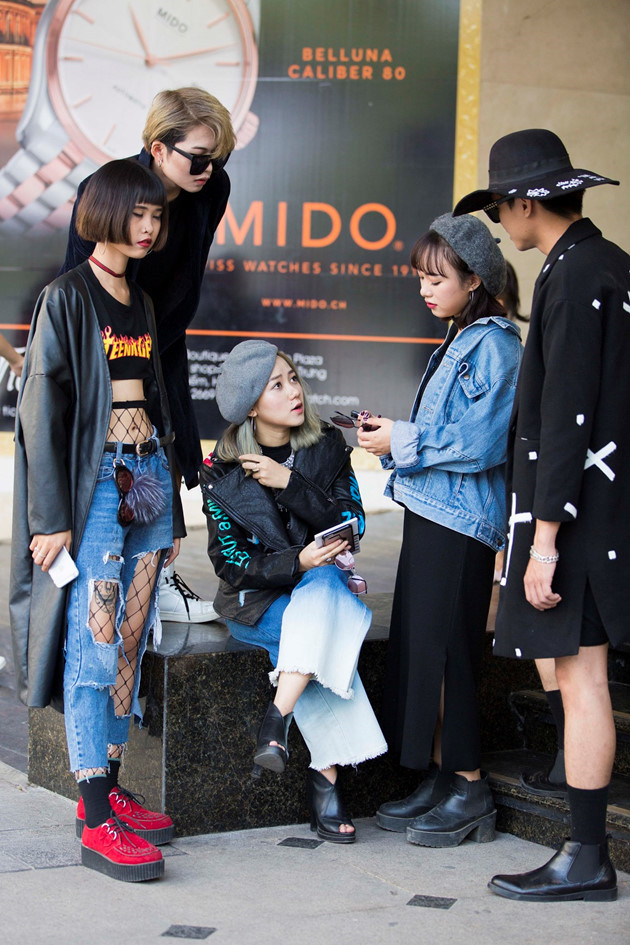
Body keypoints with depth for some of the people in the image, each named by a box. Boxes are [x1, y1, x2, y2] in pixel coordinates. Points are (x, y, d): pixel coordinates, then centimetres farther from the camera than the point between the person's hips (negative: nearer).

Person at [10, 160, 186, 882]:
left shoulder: (141, 303, 17)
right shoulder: (67, 296, -6)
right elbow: (41, 407, -11)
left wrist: (169, 510, 19)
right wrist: (51, 517, -16)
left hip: (148, 479, 8)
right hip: (94, 485, -7)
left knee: (130, 642, 8)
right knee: (94, 647, -9)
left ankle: (108, 789, 17)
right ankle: (96, 823, -9)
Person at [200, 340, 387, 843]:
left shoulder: (328, 447, 1)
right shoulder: (222, 471, -5)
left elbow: (350, 523, -6)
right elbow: (231, 561, -8)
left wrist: (289, 483, -18)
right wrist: (296, 562, -25)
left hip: (324, 581, 2)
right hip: (257, 599, -2)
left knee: (320, 598, -35)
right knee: (322, 632, -33)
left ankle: (277, 720, -38)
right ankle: (327, 774, -34)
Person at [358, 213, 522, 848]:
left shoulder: (492, 346, -12)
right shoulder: (458, 342, 17)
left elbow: (479, 444, -20)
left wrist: (401, 443, -13)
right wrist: (395, 436, 7)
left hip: (460, 521, -9)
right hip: (430, 512, 9)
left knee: (442, 649, -6)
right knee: (417, 645, 11)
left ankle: (470, 792, 4)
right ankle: (439, 779, 19)